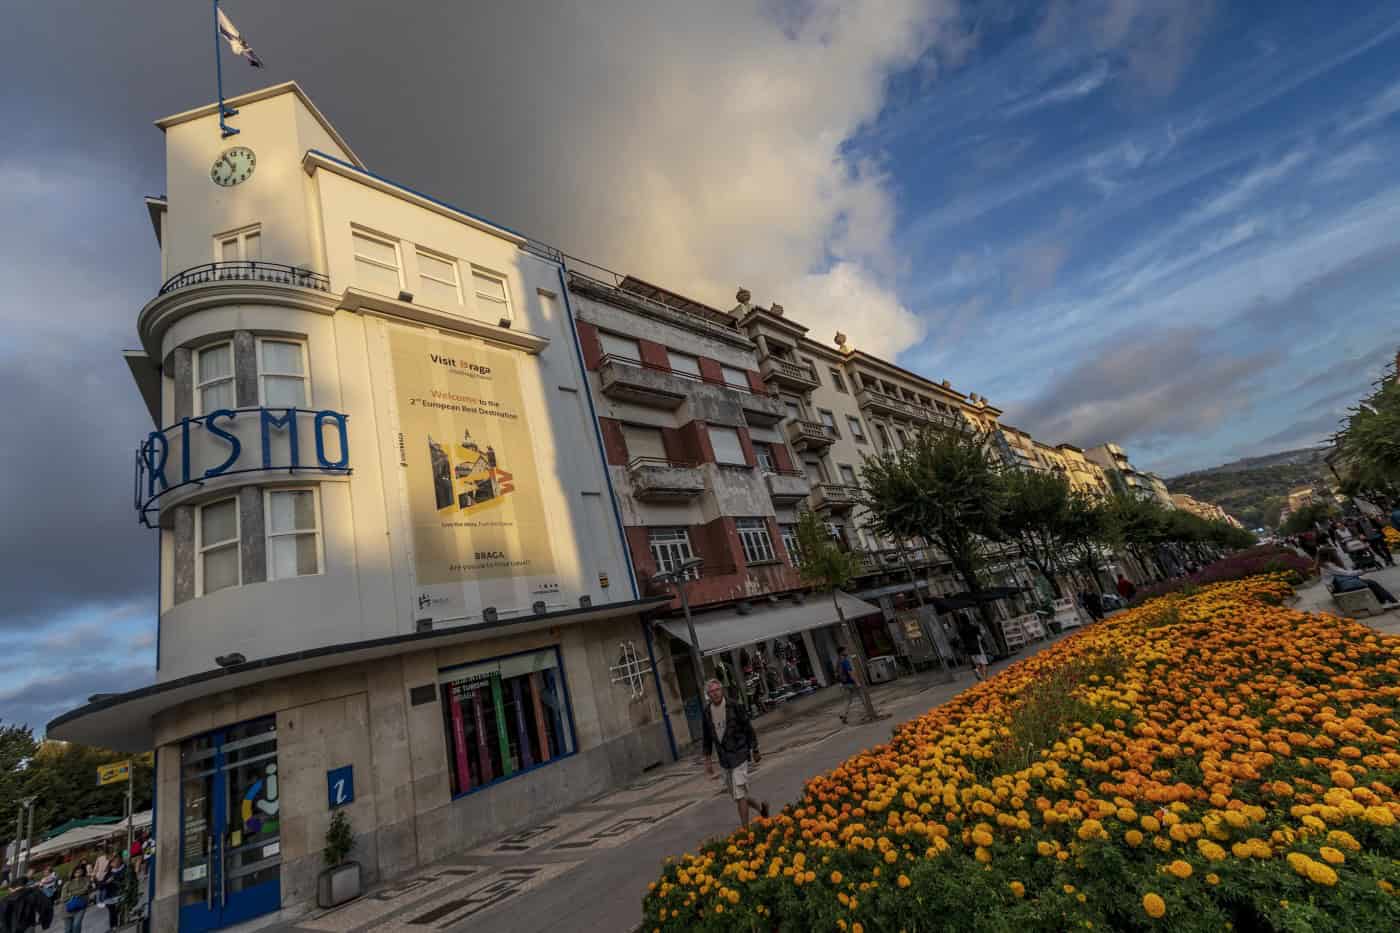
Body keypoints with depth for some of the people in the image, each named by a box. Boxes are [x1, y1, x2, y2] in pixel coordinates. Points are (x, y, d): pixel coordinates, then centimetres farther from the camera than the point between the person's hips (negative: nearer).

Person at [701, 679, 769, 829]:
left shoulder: (735, 707, -12)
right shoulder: (706, 713, -1)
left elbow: (749, 729, -3)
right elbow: (707, 738, 10)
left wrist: (755, 751, 1)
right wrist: (707, 760, 9)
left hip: (739, 755, -5)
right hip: (723, 759, 5)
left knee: (740, 794, -8)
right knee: (734, 794, 14)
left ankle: (745, 829, 4)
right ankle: (760, 806, 37)